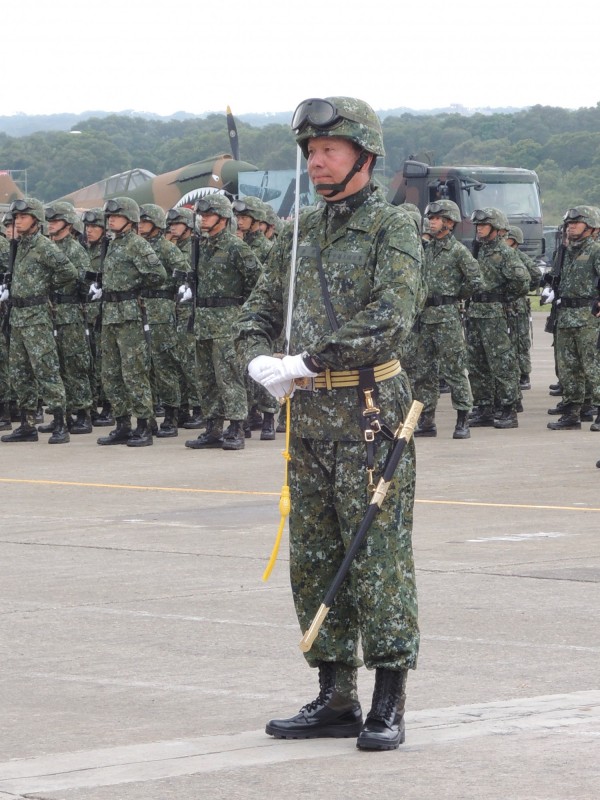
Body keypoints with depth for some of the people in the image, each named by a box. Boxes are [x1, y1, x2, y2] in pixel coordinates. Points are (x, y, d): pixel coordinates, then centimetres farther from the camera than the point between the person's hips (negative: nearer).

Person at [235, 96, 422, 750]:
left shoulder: (393, 229, -6)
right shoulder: (300, 233, 15)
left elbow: (392, 318, -19)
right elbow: (259, 311, 17)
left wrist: (311, 361, -21)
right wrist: (258, 359, -5)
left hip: (370, 410, -7)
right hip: (309, 413, 7)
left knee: (378, 556, -5)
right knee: (313, 560, 9)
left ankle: (388, 708, -1)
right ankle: (336, 701, 17)